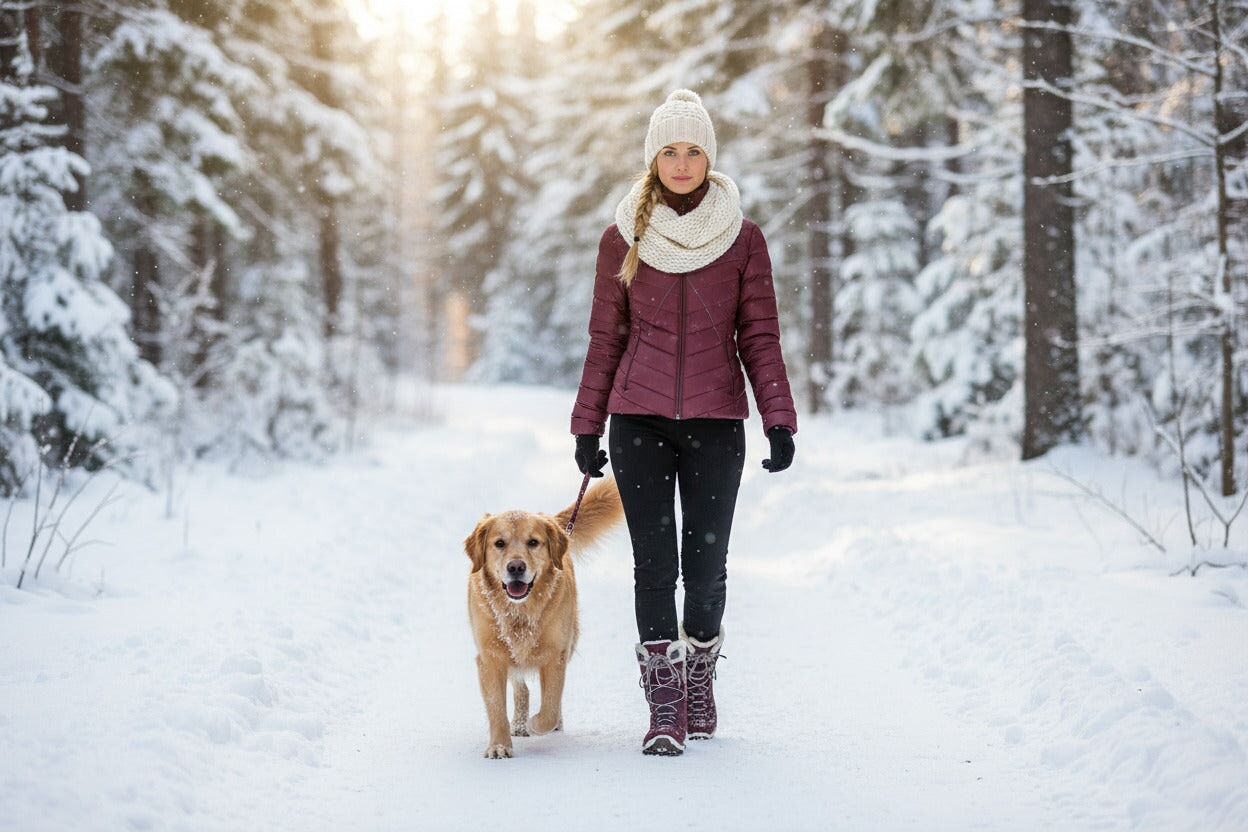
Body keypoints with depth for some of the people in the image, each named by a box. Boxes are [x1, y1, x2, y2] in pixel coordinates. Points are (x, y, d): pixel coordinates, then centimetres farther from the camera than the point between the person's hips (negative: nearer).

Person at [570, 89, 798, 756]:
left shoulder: (742, 238, 4)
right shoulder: (623, 238, 6)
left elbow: (759, 337, 5)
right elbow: (605, 339, 10)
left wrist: (779, 419, -5)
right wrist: (587, 426, 7)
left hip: (716, 422, 0)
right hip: (639, 419, 0)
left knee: (706, 564, 0)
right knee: (654, 562, -4)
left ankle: (700, 674, 26)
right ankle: (664, 708, 3)